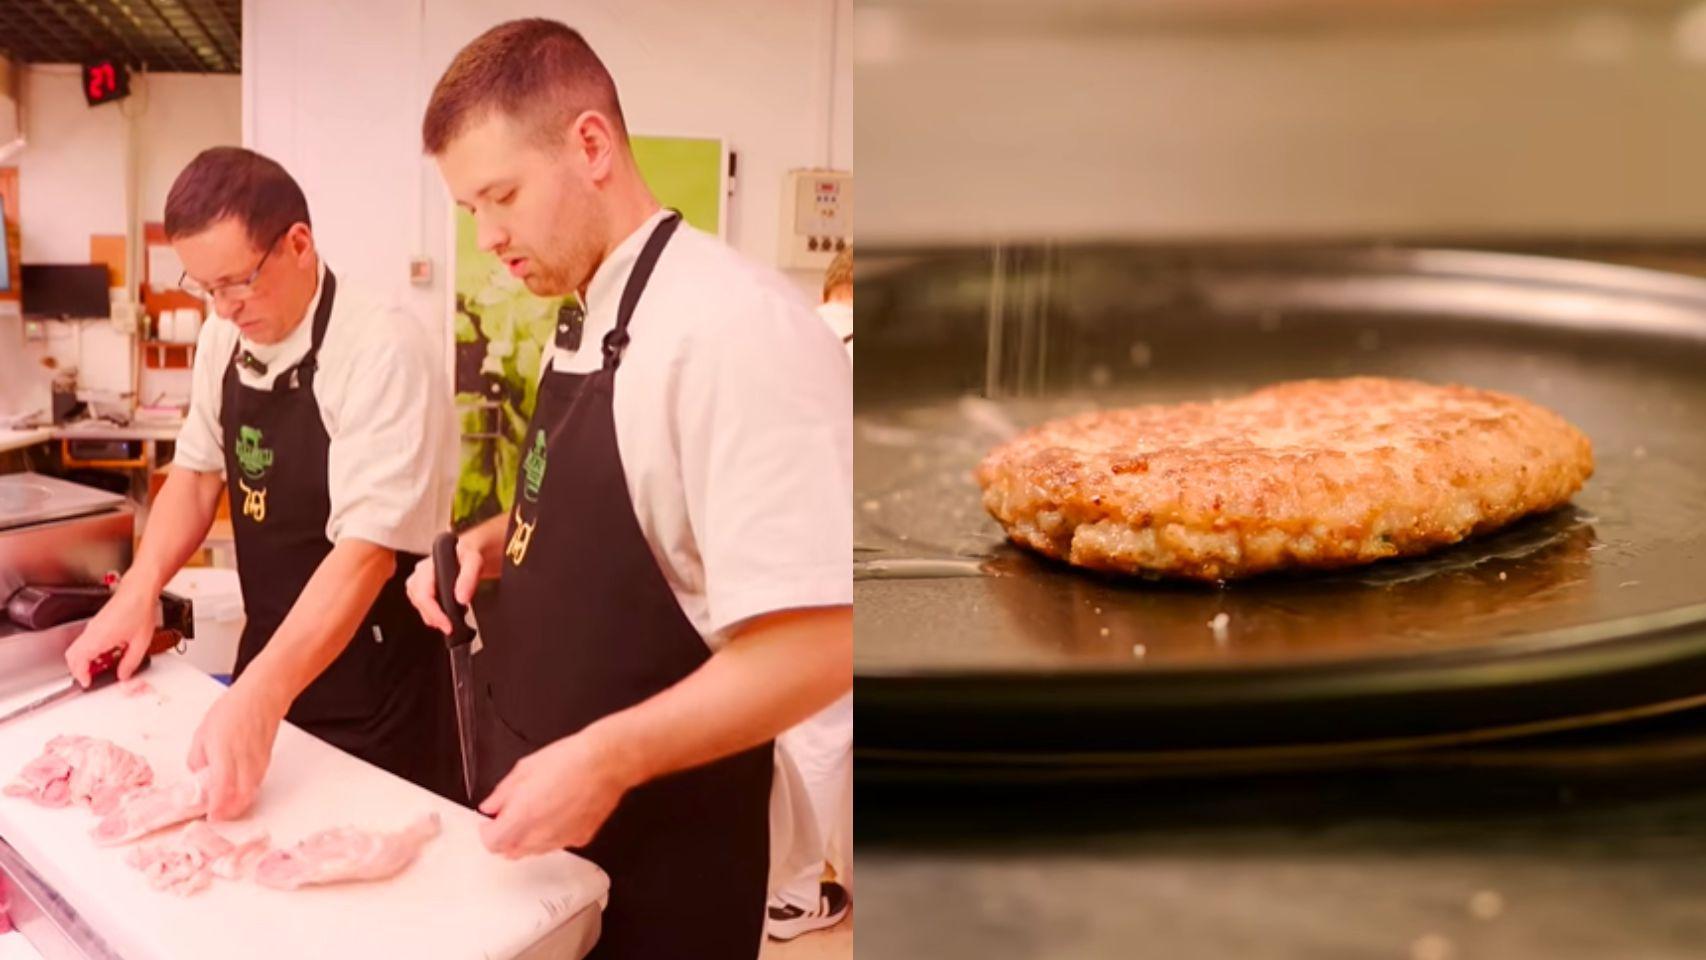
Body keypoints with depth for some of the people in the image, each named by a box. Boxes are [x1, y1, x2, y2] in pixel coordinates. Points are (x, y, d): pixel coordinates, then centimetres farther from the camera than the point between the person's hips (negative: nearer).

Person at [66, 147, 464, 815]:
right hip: (272, 656, 7)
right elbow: (199, 470, 13)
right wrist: (138, 592, -1)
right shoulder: (224, 339, 0)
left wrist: (262, 695, -37)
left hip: (380, 689, -7)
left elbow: (369, 549, -29)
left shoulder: (383, 355, -24)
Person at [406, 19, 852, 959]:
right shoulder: (589, 329, 5)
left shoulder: (733, 326, -25)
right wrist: (492, 542, 1)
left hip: (653, 841, -8)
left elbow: (817, 644, -28)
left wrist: (608, 759, -27)